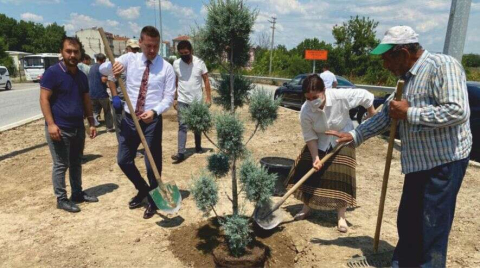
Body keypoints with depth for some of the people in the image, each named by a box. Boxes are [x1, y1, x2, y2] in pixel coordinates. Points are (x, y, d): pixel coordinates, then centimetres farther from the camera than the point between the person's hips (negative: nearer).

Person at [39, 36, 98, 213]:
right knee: (61, 165, 2)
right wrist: (50, 123, -20)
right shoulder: (52, 72, -10)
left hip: (78, 127, 7)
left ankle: (77, 193, 29)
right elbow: (44, 99, -13)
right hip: (59, 128, -7)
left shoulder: (81, 76, 10)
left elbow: (86, 101, 15)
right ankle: (61, 199, 14)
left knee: (76, 163, 15)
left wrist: (91, 123, 11)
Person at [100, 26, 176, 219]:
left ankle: (153, 200, 30)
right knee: (123, 160, 12)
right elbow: (102, 69, -6)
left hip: (152, 121, -3)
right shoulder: (130, 59, 2)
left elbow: (168, 97, -6)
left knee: (153, 164, 6)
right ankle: (143, 189, 38)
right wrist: (113, 65, -30)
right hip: (129, 118, 3)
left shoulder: (166, 67, -3)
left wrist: (154, 111, -25)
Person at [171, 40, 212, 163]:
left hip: (197, 100, 0)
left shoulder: (199, 63, -7)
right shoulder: (176, 64, -3)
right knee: (182, 126, -7)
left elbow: (206, 81, -3)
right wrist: (174, 99, 4)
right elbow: (174, 82, 5)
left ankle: (198, 147, 31)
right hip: (182, 101, 0)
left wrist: (209, 98, -7)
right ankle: (181, 153, -10)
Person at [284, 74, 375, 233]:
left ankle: (341, 217, 8)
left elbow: (366, 96, -15)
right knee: (307, 172, 1)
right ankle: (307, 207, 24)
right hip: (319, 143, 2)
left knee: (341, 178, -7)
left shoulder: (341, 97, -32)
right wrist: (315, 157, -23)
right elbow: (309, 136, -16)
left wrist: (373, 117, -4)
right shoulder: (305, 111, -26)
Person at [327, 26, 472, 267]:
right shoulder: (407, 77, 13)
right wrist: (355, 135, 12)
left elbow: (458, 111, -26)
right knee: (407, 224, 17)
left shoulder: (442, 65, -15)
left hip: (445, 161, -8)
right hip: (418, 163, 9)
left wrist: (409, 113, -18)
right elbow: (386, 116, 17)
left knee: (432, 229, 1)